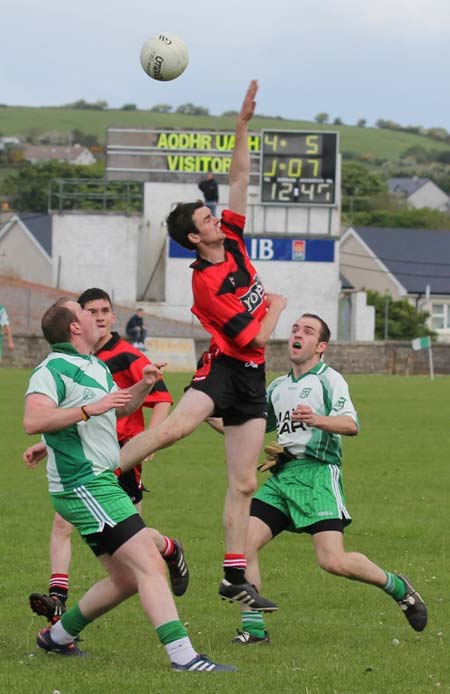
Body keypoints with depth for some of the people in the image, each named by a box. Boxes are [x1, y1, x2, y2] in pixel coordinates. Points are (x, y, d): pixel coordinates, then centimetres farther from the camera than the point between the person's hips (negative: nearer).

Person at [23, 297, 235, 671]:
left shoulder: (97, 367, 17)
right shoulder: (53, 370, -13)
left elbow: (122, 407, 34)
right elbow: (33, 420, -28)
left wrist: (144, 386, 15)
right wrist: (90, 408, -30)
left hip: (100, 483, 10)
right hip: (84, 486, -10)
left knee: (126, 579, 14)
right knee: (150, 565, -18)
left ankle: (58, 635, 29)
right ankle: (182, 654, -24)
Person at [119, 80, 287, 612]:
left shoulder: (232, 239, 6)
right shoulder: (206, 284, -16)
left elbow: (239, 178, 10)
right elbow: (258, 335, -15)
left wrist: (243, 124, 2)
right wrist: (276, 305, 4)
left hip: (250, 377, 7)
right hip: (223, 368, -7)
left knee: (243, 483, 2)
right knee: (174, 427, -36)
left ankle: (235, 578, 3)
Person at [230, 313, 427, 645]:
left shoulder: (329, 379, 0)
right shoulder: (277, 387, 21)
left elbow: (351, 425, -15)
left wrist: (317, 420, -34)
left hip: (317, 473, -6)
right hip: (281, 476, 6)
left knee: (334, 561, -17)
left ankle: (399, 588, 8)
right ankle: (253, 627, -2)